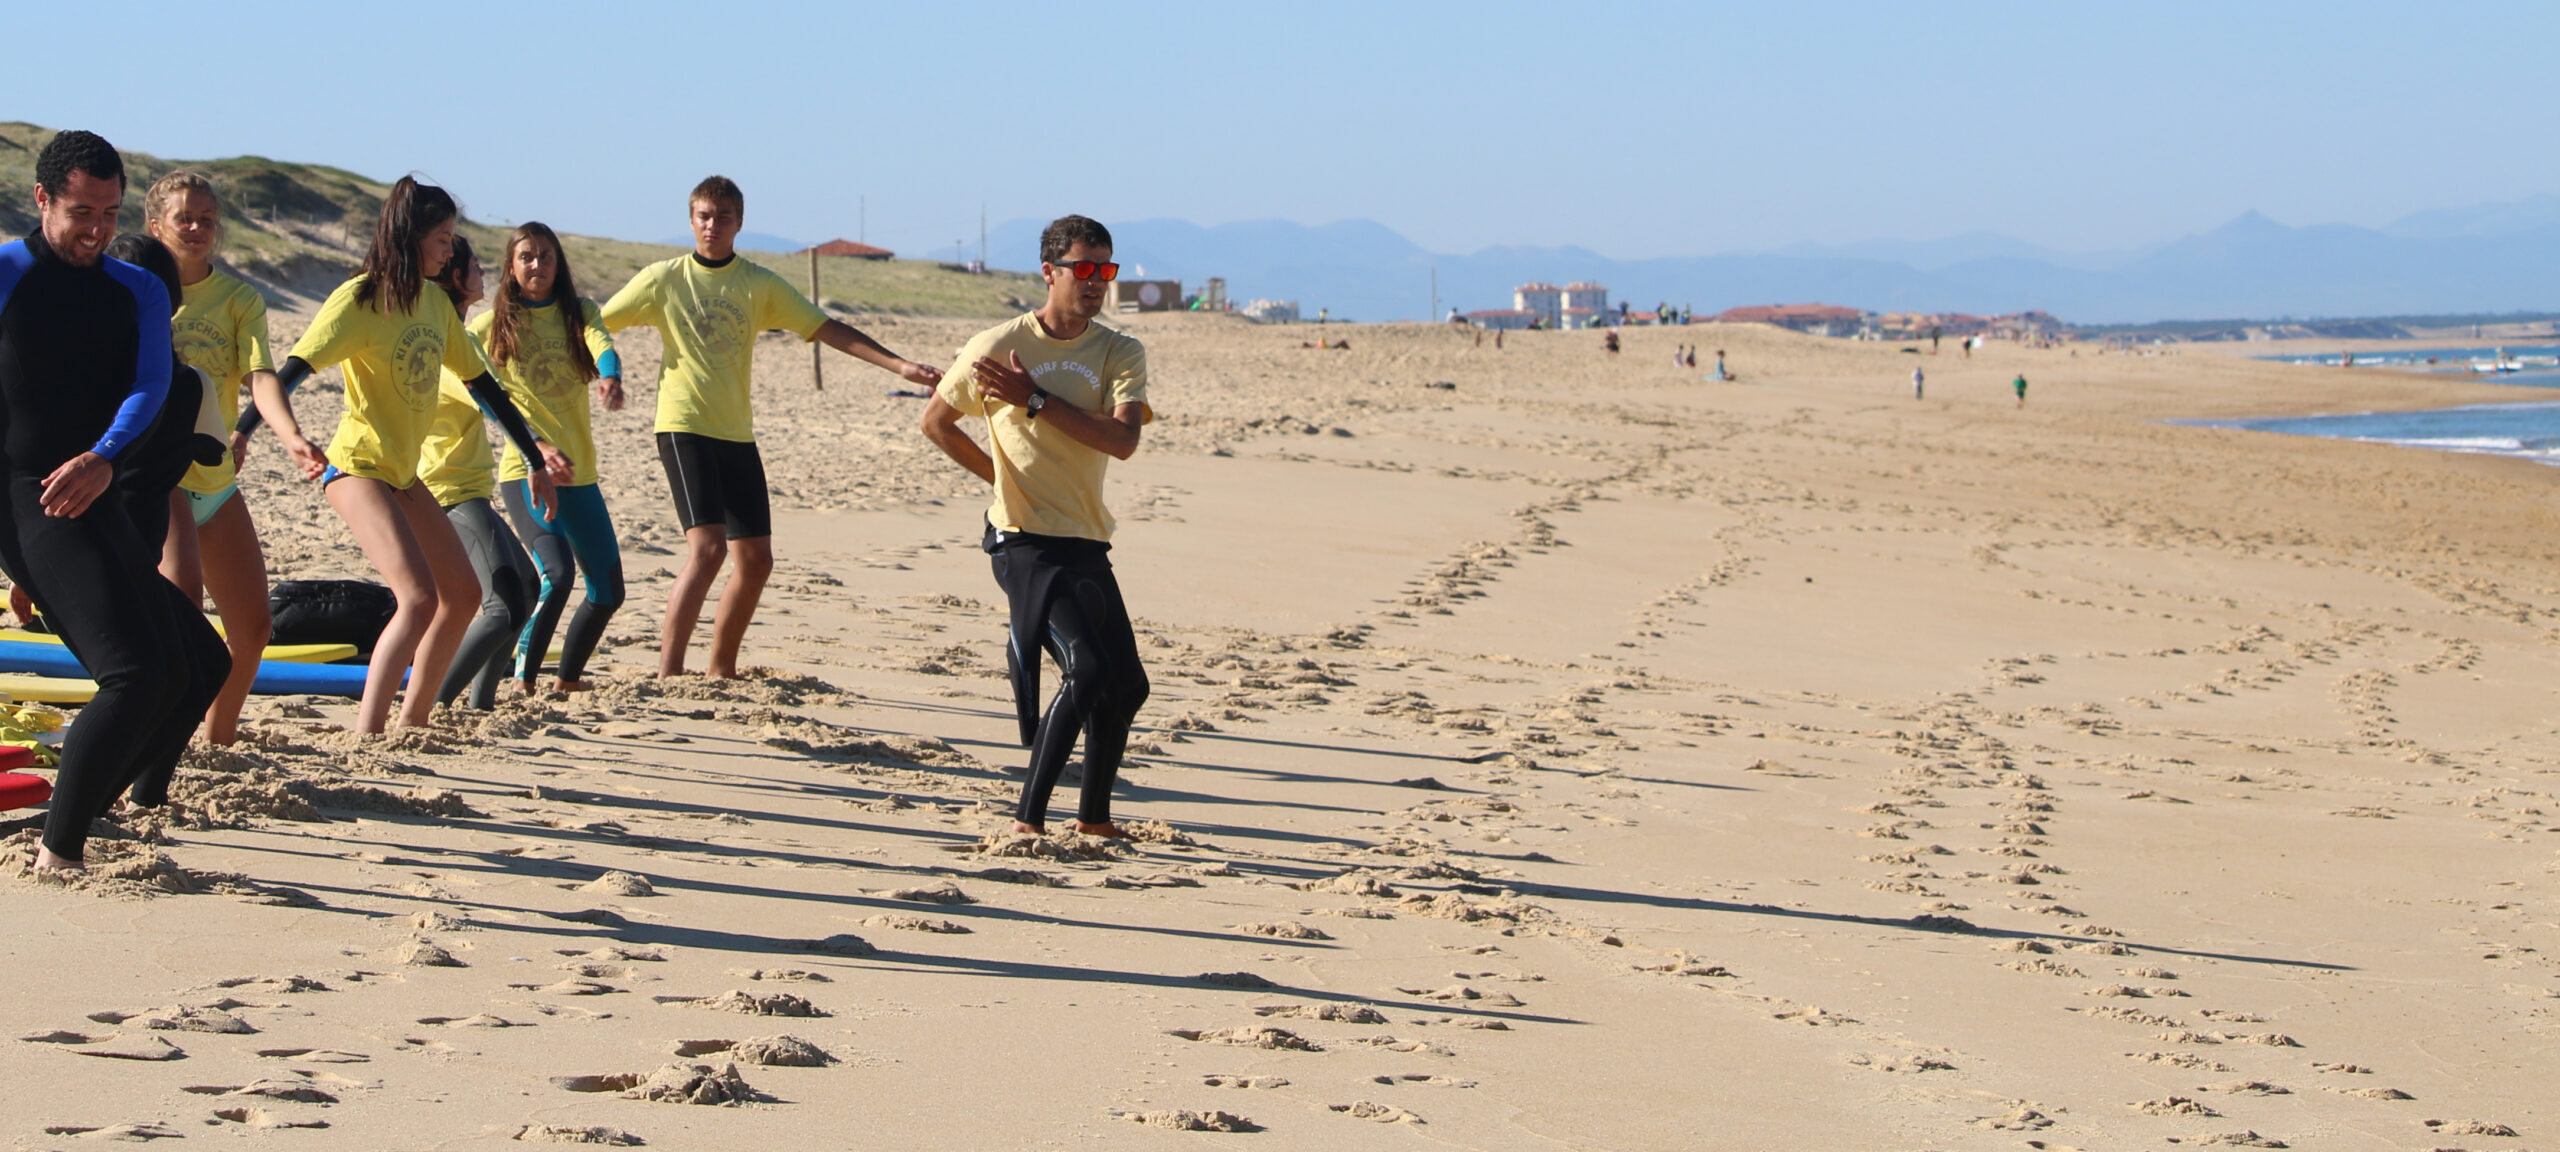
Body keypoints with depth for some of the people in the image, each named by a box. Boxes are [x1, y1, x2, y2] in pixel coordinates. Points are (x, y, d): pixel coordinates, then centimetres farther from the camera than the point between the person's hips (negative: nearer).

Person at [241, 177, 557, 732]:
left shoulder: (435, 302, 7)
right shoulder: (359, 300, -16)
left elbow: (481, 383, 17)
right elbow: (281, 378, -25)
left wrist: (535, 459, 20)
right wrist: (291, 435, -46)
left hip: (404, 473, 9)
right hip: (357, 465, -9)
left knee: (464, 594, 12)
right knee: (419, 597, -22)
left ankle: (413, 718, 22)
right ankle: (365, 736, -23)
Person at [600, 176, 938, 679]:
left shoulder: (759, 284, 6)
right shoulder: (663, 279, -1)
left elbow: (827, 329, 3)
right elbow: (593, 326, 6)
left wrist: (899, 364, -5)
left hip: (737, 435, 5)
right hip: (684, 428, -5)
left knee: (756, 560, 6)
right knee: (708, 547, -20)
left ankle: (722, 671, 22)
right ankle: (668, 675, -19)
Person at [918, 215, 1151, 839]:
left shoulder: (1120, 353, 2)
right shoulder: (997, 346, -6)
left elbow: (1123, 440, -15)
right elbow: (937, 422, 9)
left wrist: (1036, 400, -18)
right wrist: (1002, 477, 8)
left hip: (1088, 544, 6)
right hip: (1025, 539, -5)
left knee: (1126, 685, 9)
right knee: (1088, 670, -21)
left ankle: (1095, 818, 28)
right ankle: (1028, 817, -16)